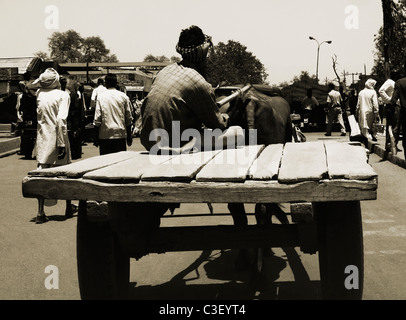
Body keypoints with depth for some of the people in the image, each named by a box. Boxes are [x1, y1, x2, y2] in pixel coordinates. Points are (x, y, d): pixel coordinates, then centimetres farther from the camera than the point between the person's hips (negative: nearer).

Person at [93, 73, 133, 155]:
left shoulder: (101, 96, -1)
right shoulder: (124, 97, 3)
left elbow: (97, 118, -2)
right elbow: (129, 118, 5)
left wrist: (96, 137, 4)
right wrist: (129, 136, 14)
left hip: (104, 135, -1)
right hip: (120, 134, 1)